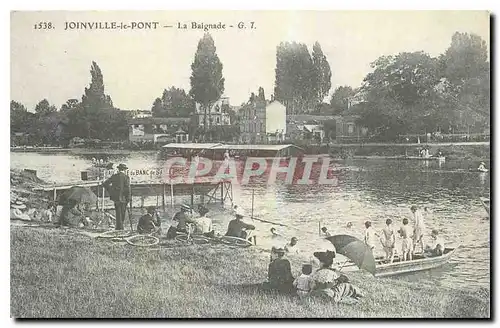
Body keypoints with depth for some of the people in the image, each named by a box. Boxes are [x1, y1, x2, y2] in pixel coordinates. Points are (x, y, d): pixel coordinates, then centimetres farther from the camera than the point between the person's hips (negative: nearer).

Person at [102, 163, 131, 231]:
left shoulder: (114, 176, 2)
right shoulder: (126, 177, -8)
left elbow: (105, 184, 3)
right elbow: (128, 189, -14)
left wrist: (110, 192, 11)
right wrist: (128, 199, -8)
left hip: (116, 197, 2)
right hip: (123, 197, -2)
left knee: (118, 212, 10)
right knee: (123, 212, 12)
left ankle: (119, 226, 8)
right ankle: (120, 226, 18)